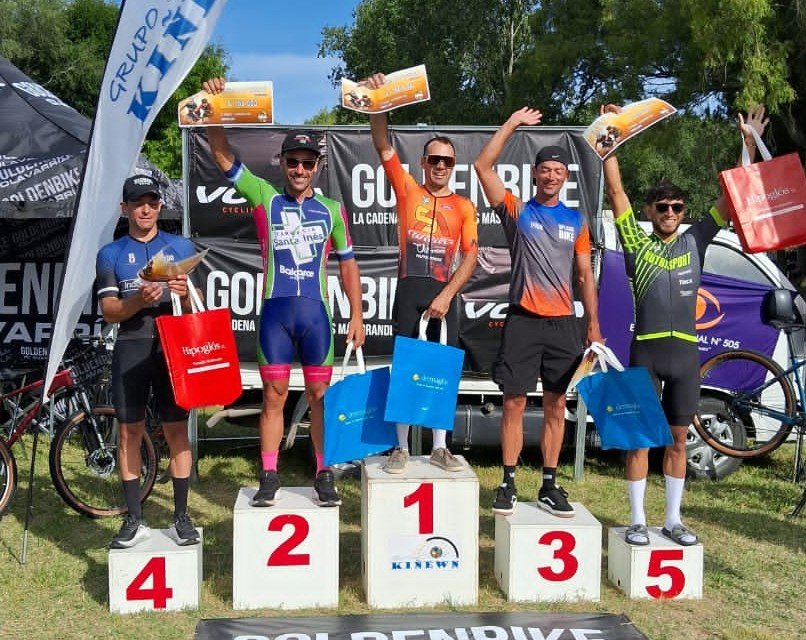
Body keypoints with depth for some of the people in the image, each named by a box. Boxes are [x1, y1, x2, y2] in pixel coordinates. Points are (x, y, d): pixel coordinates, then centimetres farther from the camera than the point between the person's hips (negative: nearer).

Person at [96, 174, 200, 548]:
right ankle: (134, 520, 11)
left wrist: (185, 293, -14)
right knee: (129, 433, 3)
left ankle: (181, 518, 8)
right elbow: (108, 311, 1)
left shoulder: (181, 247, 10)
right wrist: (139, 300, -18)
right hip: (130, 348, 1)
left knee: (177, 431, 0)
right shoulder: (110, 254, 10)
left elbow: (196, 306, 9)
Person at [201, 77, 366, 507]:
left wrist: (357, 314, 6)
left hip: (316, 310, 1)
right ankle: (268, 478, 12)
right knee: (273, 396, 4)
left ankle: (324, 476, 15)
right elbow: (223, 156, 1)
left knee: (320, 395, 6)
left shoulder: (331, 209, 8)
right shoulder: (264, 197, 6)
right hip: (275, 310, 0)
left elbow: (347, 263, 11)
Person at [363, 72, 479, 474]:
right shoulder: (408, 191, 8)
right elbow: (383, 147, 0)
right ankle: (401, 448, 10)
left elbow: (470, 256, 1)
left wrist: (446, 295, -11)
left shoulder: (463, 206, 8)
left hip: (443, 293, 1)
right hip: (408, 290, -1)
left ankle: (440, 448, 15)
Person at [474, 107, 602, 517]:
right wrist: (513, 123, -3)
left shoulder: (576, 221, 12)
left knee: (556, 406, 6)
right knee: (514, 403, 0)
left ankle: (549, 487, 15)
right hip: (523, 320, -3)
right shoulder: (517, 211, 4)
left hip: (563, 323, 3)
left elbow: (585, 275, 14)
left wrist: (593, 324, 8)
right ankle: (508, 484, 9)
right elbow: (483, 165, -6)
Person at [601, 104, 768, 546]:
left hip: (685, 351, 3)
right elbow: (615, 191, -2)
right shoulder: (636, 243, 3)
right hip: (646, 350, -3)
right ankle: (637, 521, 11)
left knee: (677, 439, 10)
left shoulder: (695, 241, 10)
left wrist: (750, 142, 4)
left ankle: (673, 520, 21)